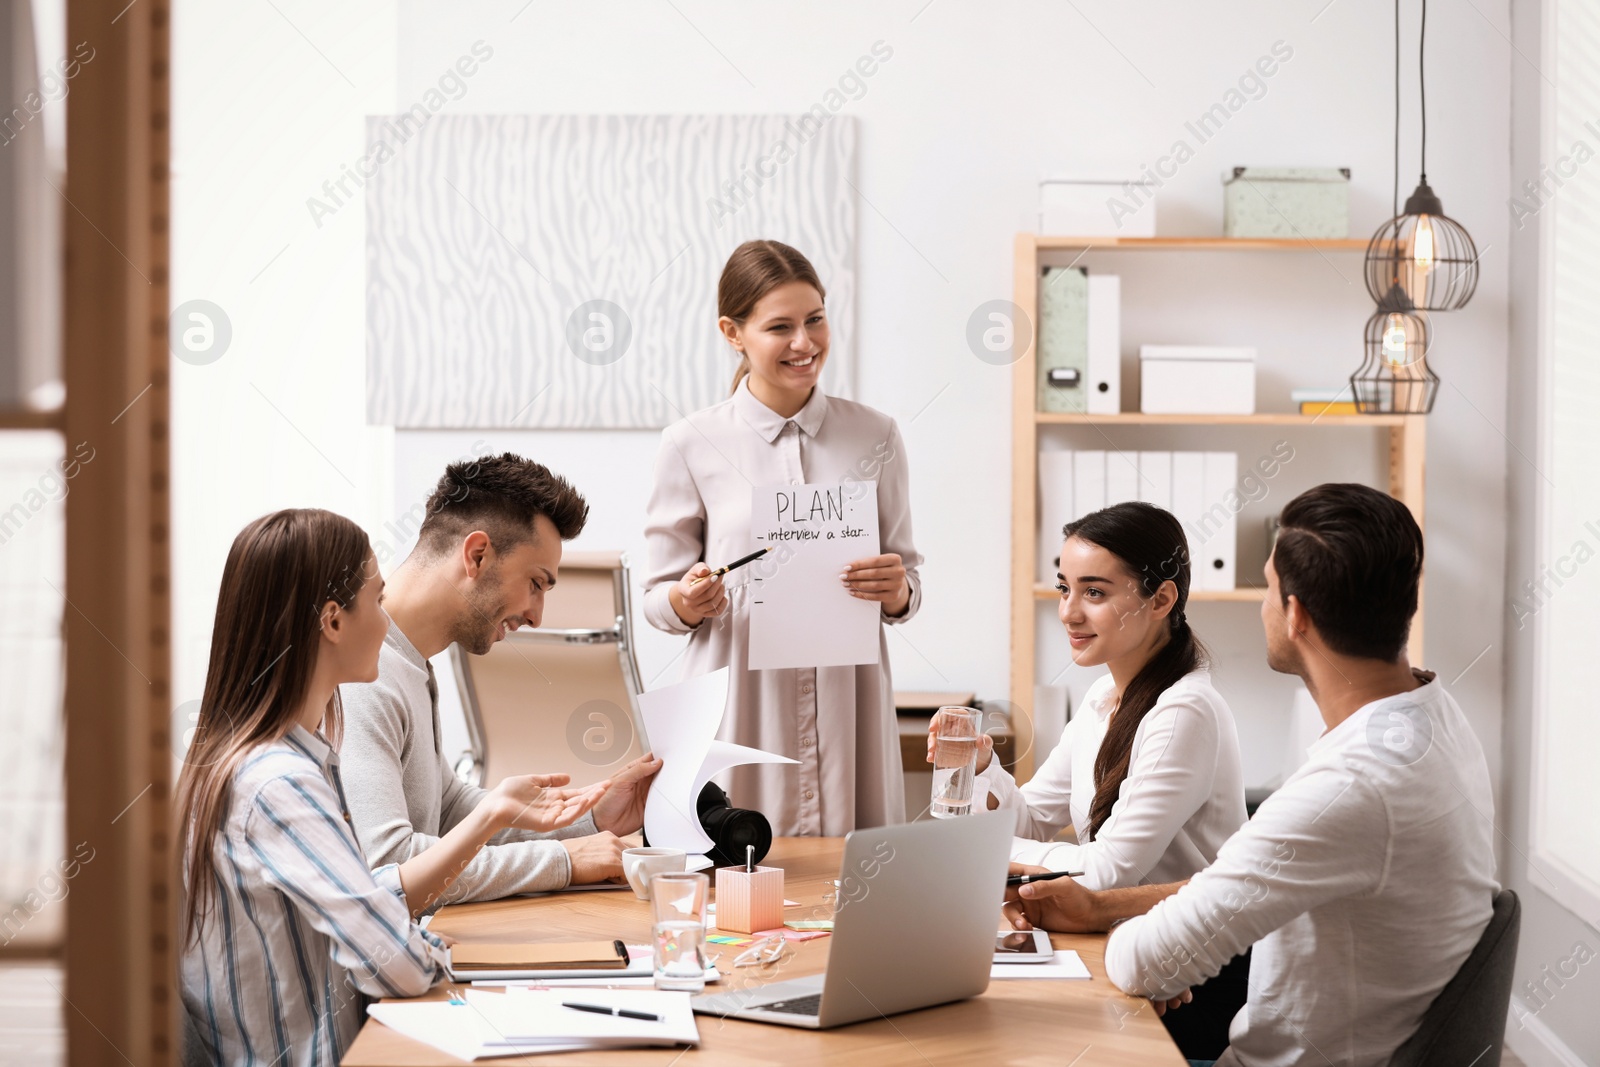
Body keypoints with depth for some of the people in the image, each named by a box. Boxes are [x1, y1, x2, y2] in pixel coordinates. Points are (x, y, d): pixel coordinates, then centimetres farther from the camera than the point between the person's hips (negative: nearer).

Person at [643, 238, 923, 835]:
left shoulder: (875, 438, 8)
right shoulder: (691, 445, 1)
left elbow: (908, 576, 13)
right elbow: (657, 597, 6)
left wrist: (898, 592, -9)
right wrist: (687, 602, -15)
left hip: (847, 705, 2)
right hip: (739, 713, -2)